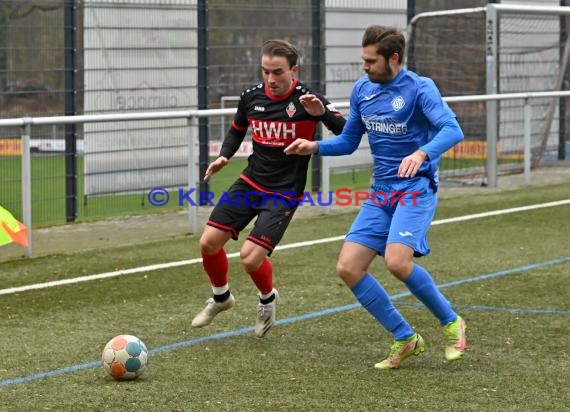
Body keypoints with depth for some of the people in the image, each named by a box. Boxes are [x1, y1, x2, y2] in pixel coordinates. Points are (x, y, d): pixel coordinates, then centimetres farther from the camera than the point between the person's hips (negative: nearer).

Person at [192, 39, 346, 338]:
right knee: (208, 242, -1)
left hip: (285, 193, -5)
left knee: (250, 257, -16)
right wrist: (224, 156, 0)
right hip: (250, 183, 5)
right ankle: (221, 297, 29)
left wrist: (323, 113, -37)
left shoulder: (306, 100, -17)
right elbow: (237, 129, 19)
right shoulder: (251, 97, -2)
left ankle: (268, 299, 18)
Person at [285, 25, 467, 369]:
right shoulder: (362, 89, 8)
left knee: (397, 261, -27)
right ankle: (405, 339, 8)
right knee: (348, 268, -5)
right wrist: (315, 147, 2)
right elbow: (349, 141, 20)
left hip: (416, 187, -7)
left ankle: (451, 323, -2)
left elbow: (452, 130, -26)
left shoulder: (419, 88, -11)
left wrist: (422, 153, -43)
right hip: (381, 192, 7)